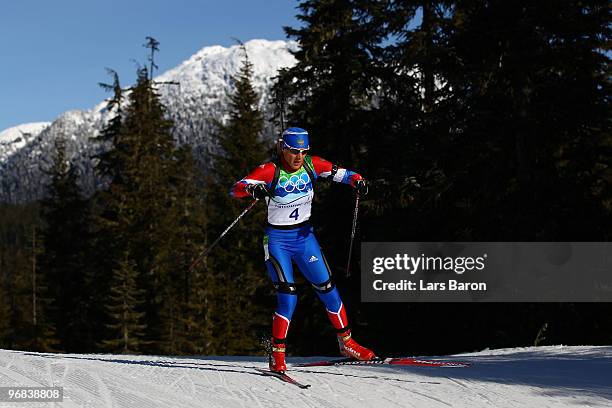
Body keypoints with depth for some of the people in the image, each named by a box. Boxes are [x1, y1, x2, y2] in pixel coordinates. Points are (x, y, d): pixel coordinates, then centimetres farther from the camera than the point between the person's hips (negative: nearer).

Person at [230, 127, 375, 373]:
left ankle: (347, 343, 20)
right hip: (277, 239, -4)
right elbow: (236, 189, -24)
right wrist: (253, 189, -47)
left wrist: (357, 181, -20)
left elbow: (339, 173, 2)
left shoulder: (311, 165, -5)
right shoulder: (270, 171, -16)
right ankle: (277, 355, -3)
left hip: (304, 236, 4)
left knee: (327, 288, 4)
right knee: (288, 296, -16)